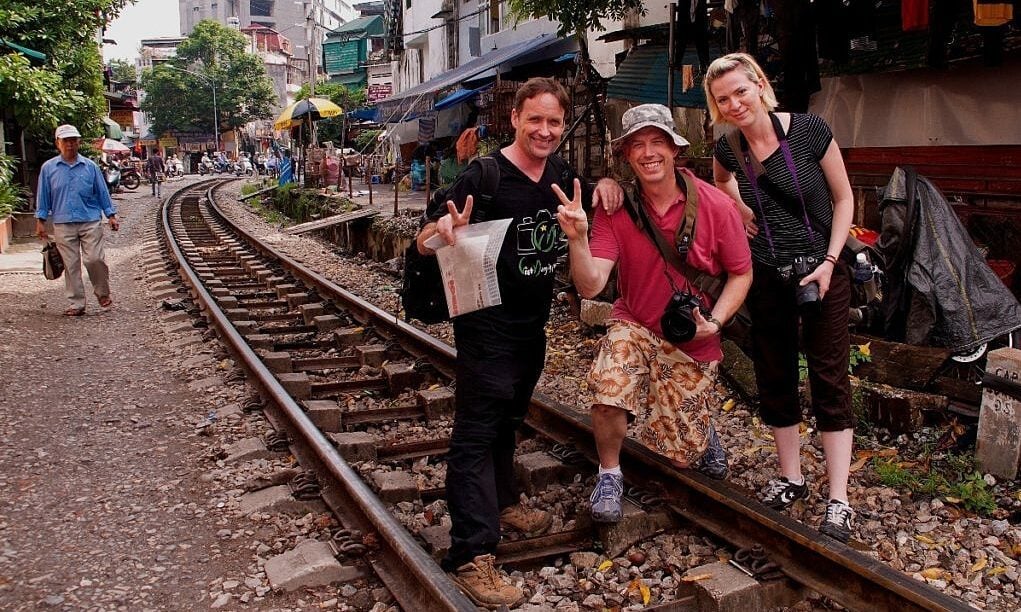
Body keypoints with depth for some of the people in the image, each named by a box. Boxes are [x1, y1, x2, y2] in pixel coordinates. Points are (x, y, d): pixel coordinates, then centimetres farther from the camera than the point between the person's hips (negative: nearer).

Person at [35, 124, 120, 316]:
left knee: (95, 259, -9)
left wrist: (111, 215, 5)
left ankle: (103, 293, 14)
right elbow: (43, 197, 10)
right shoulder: (48, 168, 7)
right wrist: (40, 221, 7)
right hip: (63, 225, 1)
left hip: (91, 222, -1)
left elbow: (102, 192, 10)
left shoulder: (90, 166, 6)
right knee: (71, 265, 3)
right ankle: (77, 303, 10)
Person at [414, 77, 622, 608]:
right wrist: (442, 228, -43)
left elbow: (588, 205, 22)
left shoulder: (560, 175, 2)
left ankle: (501, 501, 43)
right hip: (486, 328, -7)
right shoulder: (485, 176, -18)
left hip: (532, 325, 8)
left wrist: (604, 184, -2)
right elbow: (423, 242, -19)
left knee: (508, 422, 24)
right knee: (476, 433, -6)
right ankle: (472, 555, -3)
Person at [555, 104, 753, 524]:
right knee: (608, 394, -30)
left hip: (693, 340, 0)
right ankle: (609, 475, 1)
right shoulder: (615, 210, -13)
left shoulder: (715, 206, -14)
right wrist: (578, 237, -39)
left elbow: (741, 274, -3)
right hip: (634, 327, 0)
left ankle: (703, 430, 46)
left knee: (680, 451, 6)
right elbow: (590, 285, -22)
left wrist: (715, 322, -18)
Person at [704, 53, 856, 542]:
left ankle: (839, 501, 5)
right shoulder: (727, 149, -2)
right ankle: (791, 478, 28)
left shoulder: (809, 131, -13)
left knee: (830, 381, -2)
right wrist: (735, 205, 2)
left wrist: (829, 262, -13)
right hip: (767, 278, 4)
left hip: (821, 272, -4)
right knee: (775, 379, 11)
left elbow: (844, 198, -5)